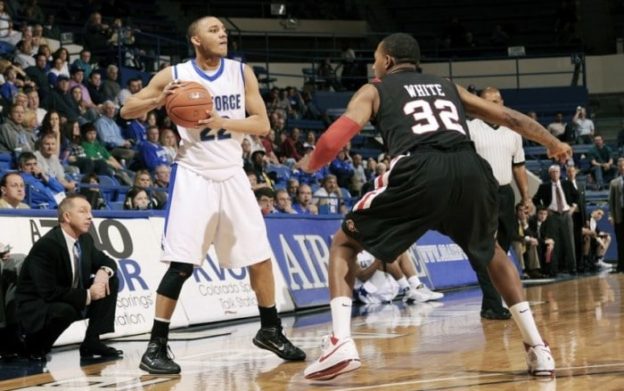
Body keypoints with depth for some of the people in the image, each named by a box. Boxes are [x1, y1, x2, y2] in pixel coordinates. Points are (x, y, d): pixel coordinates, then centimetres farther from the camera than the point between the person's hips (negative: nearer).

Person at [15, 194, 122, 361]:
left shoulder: (85, 240, -1)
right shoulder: (46, 245, -25)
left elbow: (106, 261, 13)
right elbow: (49, 293, -30)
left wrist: (104, 271, -12)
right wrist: (87, 296, -26)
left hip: (71, 302, 8)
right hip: (36, 309, -8)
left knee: (110, 281, -3)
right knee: (65, 310, -39)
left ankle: (92, 341, -3)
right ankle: (34, 344, -9)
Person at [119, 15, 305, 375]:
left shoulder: (242, 72, 0)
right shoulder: (175, 75, -7)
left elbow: (263, 124, -3)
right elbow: (127, 110, -4)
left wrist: (222, 122, -19)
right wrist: (159, 101, -23)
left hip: (232, 175, 4)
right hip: (194, 176, -4)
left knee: (261, 257, 8)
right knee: (182, 265, -13)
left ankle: (270, 331, 26)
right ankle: (156, 346, -6)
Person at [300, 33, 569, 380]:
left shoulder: (375, 91, 24)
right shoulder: (449, 87, 35)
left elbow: (338, 136, 9)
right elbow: (509, 117, 37)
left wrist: (310, 164, 29)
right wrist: (554, 144, 51)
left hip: (419, 172, -4)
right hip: (470, 169, 4)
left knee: (344, 244, 16)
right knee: (491, 252, 33)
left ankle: (341, 342, -4)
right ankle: (538, 348, 24)